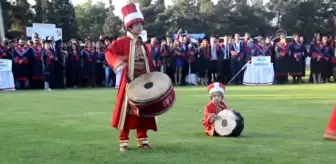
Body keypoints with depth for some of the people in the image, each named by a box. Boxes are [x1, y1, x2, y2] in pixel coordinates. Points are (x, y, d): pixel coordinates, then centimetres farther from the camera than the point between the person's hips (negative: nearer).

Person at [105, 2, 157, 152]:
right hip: (129, 83, -6)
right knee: (127, 112, -2)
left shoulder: (143, 45, 13)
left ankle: (142, 140, 19)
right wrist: (117, 63, -38)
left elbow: (150, 65, 15)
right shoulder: (123, 42, -6)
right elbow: (109, 52, -19)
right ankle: (123, 142, 5)